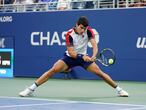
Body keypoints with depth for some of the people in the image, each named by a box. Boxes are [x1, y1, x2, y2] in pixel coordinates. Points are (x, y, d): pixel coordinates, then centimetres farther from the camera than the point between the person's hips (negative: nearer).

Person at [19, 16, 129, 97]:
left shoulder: (88, 31, -16)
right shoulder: (69, 34, -22)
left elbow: (94, 45, -26)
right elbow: (71, 52, -23)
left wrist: (93, 56, -46)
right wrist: (82, 57, -39)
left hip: (84, 57, 2)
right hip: (70, 57, -2)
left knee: (99, 72, -9)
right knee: (53, 70, -19)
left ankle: (119, 89, 7)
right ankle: (31, 89, -18)